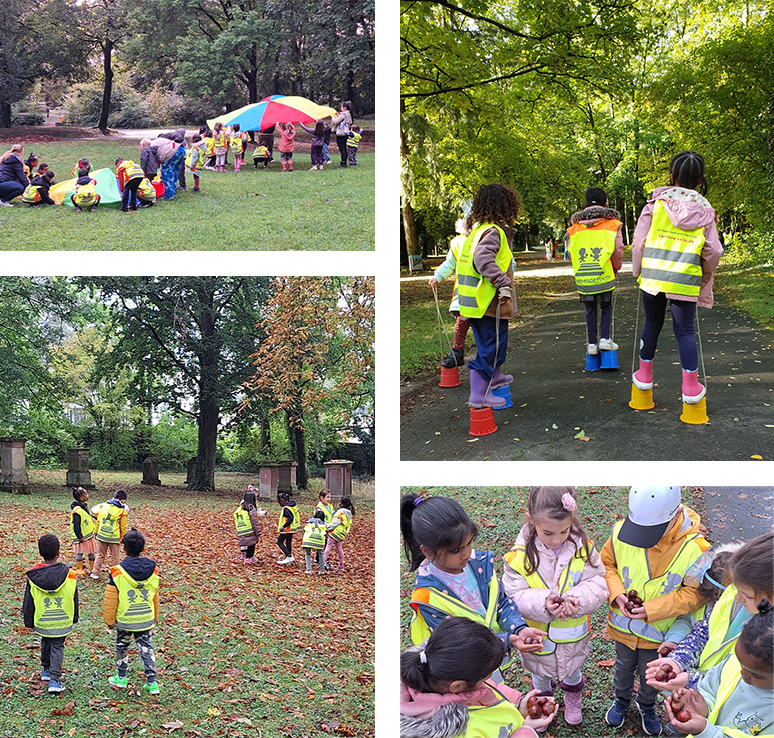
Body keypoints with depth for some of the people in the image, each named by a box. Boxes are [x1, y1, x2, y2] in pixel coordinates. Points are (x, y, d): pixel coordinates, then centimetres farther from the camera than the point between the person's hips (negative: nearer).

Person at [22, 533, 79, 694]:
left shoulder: (33, 576, -12)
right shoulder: (69, 574, -13)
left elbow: (28, 602, -3)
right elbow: (74, 598, -2)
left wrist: (29, 622, 11)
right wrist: (74, 617, 14)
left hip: (42, 621, 1)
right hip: (62, 621, -1)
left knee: (45, 643, 24)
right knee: (57, 646, 8)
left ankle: (46, 670, 41)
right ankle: (54, 680, -1)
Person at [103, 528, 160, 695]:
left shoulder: (117, 572, -19)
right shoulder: (152, 570, -6)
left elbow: (111, 600, -11)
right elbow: (155, 597, 6)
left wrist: (109, 619, 3)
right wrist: (155, 617, 19)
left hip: (124, 620, -3)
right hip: (146, 619, 3)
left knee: (122, 647, 18)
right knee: (146, 648, 12)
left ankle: (121, 678, 32)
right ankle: (151, 682, 11)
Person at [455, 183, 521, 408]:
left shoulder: (478, 229, 13)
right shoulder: (493, 232, -16)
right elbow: (483, 258, -31)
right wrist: (503, 283, -31)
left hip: (474, 301, 10)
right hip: (489, 302, -10)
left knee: (494, 343, 26)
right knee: (490, 346, -3)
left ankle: (495, 377, 44)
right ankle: (479, 395, 1)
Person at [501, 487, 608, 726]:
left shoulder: (583, 547, -20)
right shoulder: (520, 556, -25)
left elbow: (597, 585, -17)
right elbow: (513, 598, -22)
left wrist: (576, 599, -36)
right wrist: (543, 604, -38)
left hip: (573, 635, 2)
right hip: (538, 637, -2)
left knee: (572, 671, 32)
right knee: (541, 675, 27)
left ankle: (572, 698, 63)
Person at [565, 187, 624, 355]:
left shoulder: (574, 227, 7)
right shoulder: (612, 224, -1)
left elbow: (570, 253, 10)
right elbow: (618, 250, -3)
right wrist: (616, 269, 14)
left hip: (583, 278, 2)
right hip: (605, 276, -2)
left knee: (590, 311, 12)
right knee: (606, 308, 14)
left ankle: (591, 343, 12)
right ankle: (605, 338, 4)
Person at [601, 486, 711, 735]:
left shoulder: (694, 548, -31)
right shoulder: (621, 532, -25)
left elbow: (694, 593, -20)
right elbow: (606, 564, -6)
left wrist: (651, 610, -27)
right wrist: (616, 593, -23)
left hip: (659, 631, -1)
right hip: (623, 623, 1)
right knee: (624, 666, 29)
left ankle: (647, 706, 57)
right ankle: (622, 699, 59)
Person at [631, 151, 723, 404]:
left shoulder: (657, 203, 0)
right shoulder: (704, 211, 5)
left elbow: (639, 241, -1)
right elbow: (713, 251, 3)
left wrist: (638, 271, 12)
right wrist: (705, 276, 20)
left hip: (653, 276, 0)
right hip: (686, 280, 0)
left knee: (652, 324, 17)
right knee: (684, 330, 6)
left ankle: (644, 375, 28)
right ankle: (691, 387, 4)